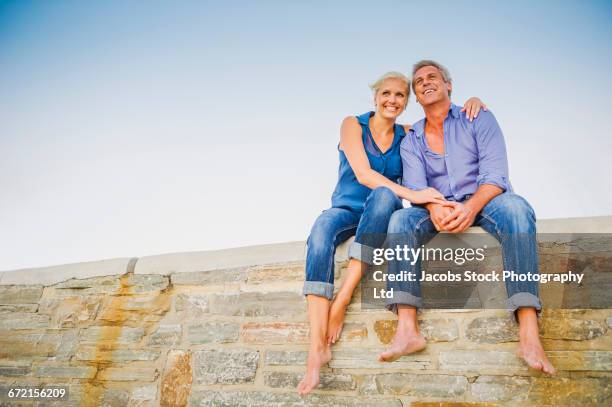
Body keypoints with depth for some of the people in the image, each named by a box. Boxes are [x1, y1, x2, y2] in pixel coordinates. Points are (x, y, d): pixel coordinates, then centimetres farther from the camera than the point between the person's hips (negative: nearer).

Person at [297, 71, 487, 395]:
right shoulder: (353, 125, 0)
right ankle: (317, 348, -46)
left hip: (382, 213, 2)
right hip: (348, 208, -1)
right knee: (322, 229, -37)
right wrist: (411, 194, -27)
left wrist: (471, 102, -3)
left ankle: (344, 296, -37)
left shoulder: (407, 135, 9)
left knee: (383, 195, -35)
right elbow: (362, 174, -15)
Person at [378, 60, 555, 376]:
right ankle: (407, 329, -41)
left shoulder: (478, 120, 7)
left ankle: (529, 334, -45)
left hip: (483, 201, -2)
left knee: (515, 207, -36)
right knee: (400, 219, -28)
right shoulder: (411, 141, 14)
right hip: (438, 210, 2)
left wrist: (471, 207, -27)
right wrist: (434, 206, -28)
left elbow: (495, 174, -7)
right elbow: (415, 185, -3)